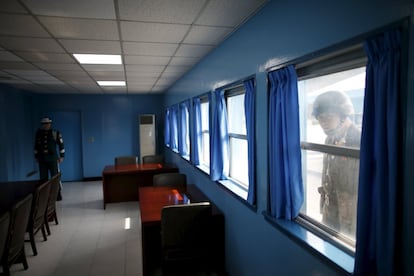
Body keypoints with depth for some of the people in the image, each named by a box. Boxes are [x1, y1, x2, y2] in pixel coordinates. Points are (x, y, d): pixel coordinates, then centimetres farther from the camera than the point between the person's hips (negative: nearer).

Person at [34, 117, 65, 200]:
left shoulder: (55, 133, -3)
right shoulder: (39, 133, 5)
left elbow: (61, 144, 2)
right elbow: (36, 146, 15)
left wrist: (62, 156, 0)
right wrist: (36, 156, 15)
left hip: (53, 158, -2)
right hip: (42, 159, 3)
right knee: (43, 178, 6)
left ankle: (58, 195, 9)